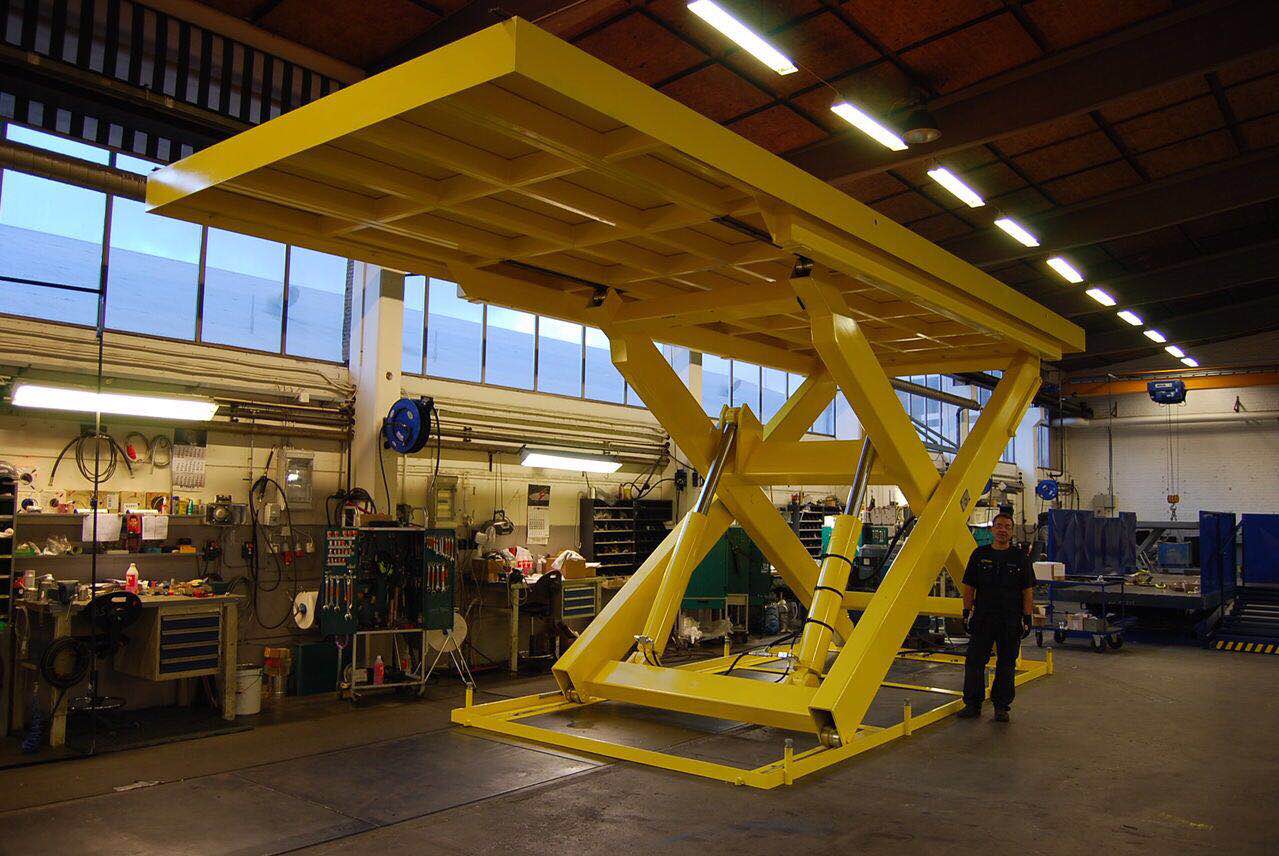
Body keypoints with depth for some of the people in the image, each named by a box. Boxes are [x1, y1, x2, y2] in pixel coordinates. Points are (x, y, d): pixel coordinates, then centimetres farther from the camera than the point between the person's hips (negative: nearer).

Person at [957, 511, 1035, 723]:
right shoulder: (979, 555, 4)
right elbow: (969, 587, 6)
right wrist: (967, 613, 0)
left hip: (1011, 620, -1)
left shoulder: (1020, 558, 2)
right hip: (982, 618, 1)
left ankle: (1002, 706, 17)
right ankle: (973, 704, 12)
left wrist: (1027, 618, -4)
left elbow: (1028, 591, 2)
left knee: (1006, 664, 6)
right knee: (974, 661, 1)